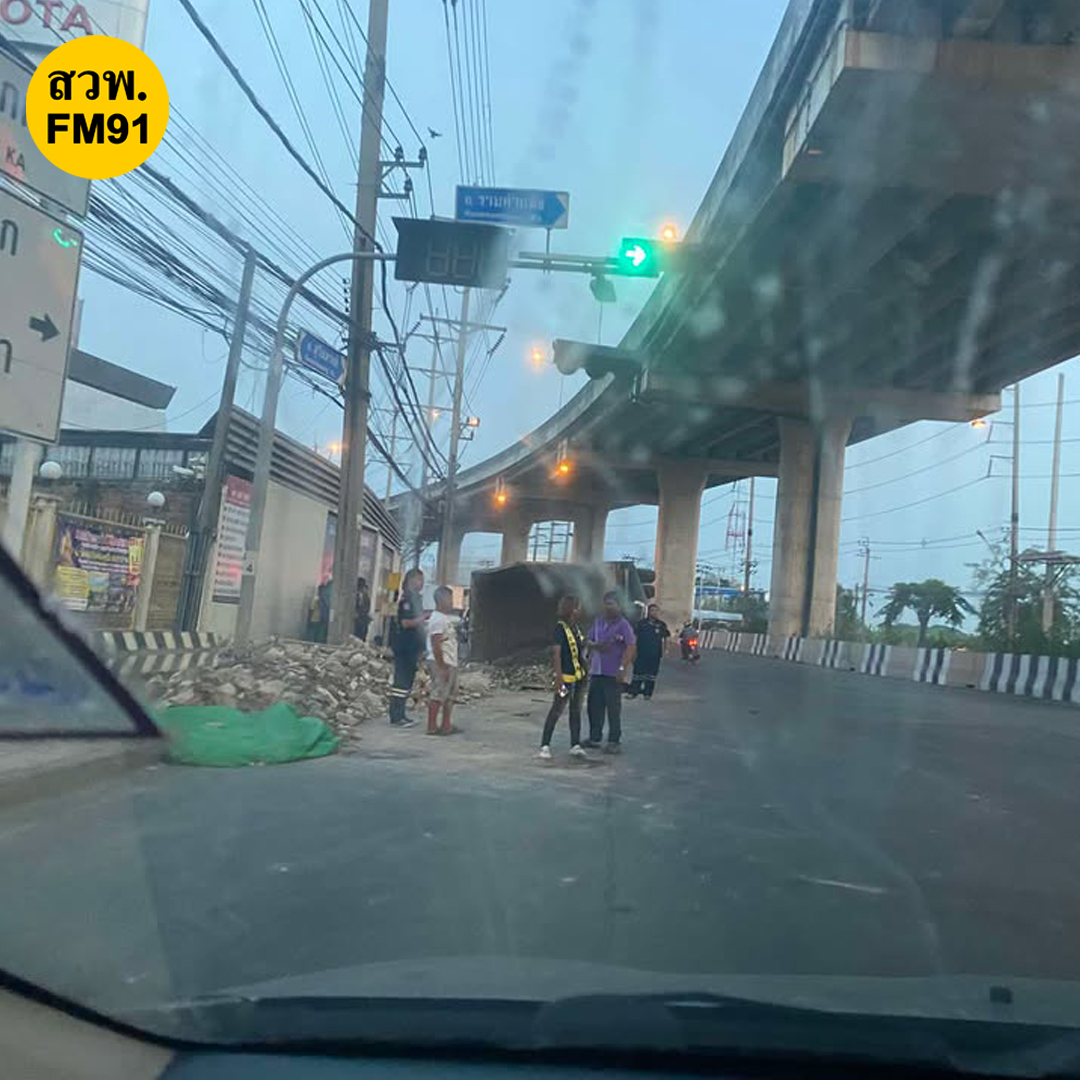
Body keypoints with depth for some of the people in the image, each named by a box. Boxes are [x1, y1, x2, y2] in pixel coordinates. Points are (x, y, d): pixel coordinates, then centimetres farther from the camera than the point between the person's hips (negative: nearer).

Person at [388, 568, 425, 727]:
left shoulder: (416, 598, 17)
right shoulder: (406, 598, -12)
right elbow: (405, 622, -19)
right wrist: (423, 617, -20)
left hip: (413, 647, 9)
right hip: (404, 647, -9)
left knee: (408, 681, 12)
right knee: (402, 681, -7)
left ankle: (400, 715, 18)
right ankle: (396, 717, -4)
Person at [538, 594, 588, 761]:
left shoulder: (576, 626, 9)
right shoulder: (560, 627, -14)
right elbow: (556, 653, -18)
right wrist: (559, 677, -23)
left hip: (580, 676, 8)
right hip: (566, 677, -8)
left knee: (576, 711, 13)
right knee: (556, 711, -2)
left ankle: (575, 745, 22)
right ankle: (545, 745, 7)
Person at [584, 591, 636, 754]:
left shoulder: (623, 625, -8)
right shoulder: (598, 621, 12)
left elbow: (630, 648, -13)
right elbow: (589, 641, 18)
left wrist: (622, 668, -21)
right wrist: (596, 645, -5)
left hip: (613, 673, -6)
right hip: (596, 671, 6)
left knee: (613, 708, -2)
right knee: (594, 705, 11)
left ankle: (614, 742, 5)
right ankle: (594, 737, 23)